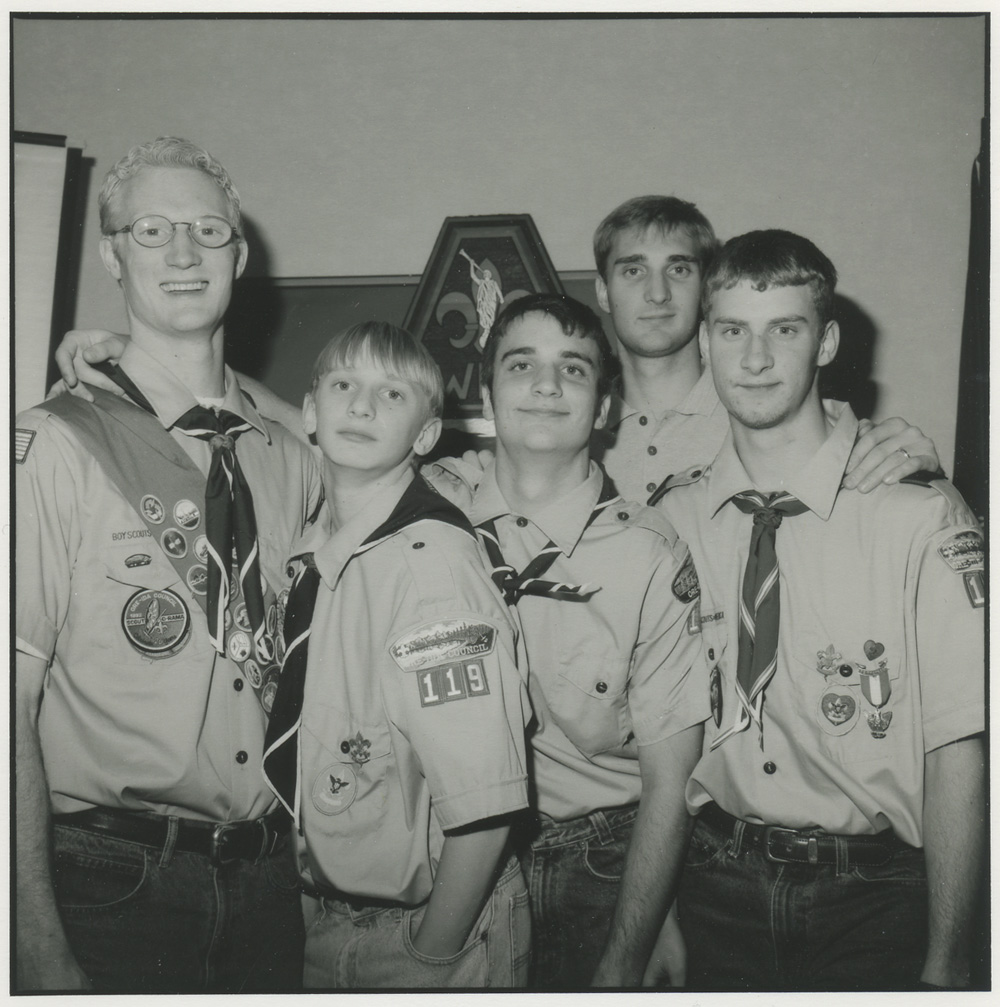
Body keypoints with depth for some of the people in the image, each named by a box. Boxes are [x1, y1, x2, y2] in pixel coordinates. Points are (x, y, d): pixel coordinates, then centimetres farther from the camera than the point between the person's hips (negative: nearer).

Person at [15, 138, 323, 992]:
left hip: (266, 883, 5)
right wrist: (42, 953, -16)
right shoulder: (58, 446, -10)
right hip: (111, 887, -4)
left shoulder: (291, 463, 6)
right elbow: (14, 703, -14)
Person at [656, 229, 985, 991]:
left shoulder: (922, 516, -14)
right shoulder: (672, 519, -2)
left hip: (870, 899, -2)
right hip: (716, 890, 3)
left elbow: (958, 748, -13)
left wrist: (945, 964, -12)